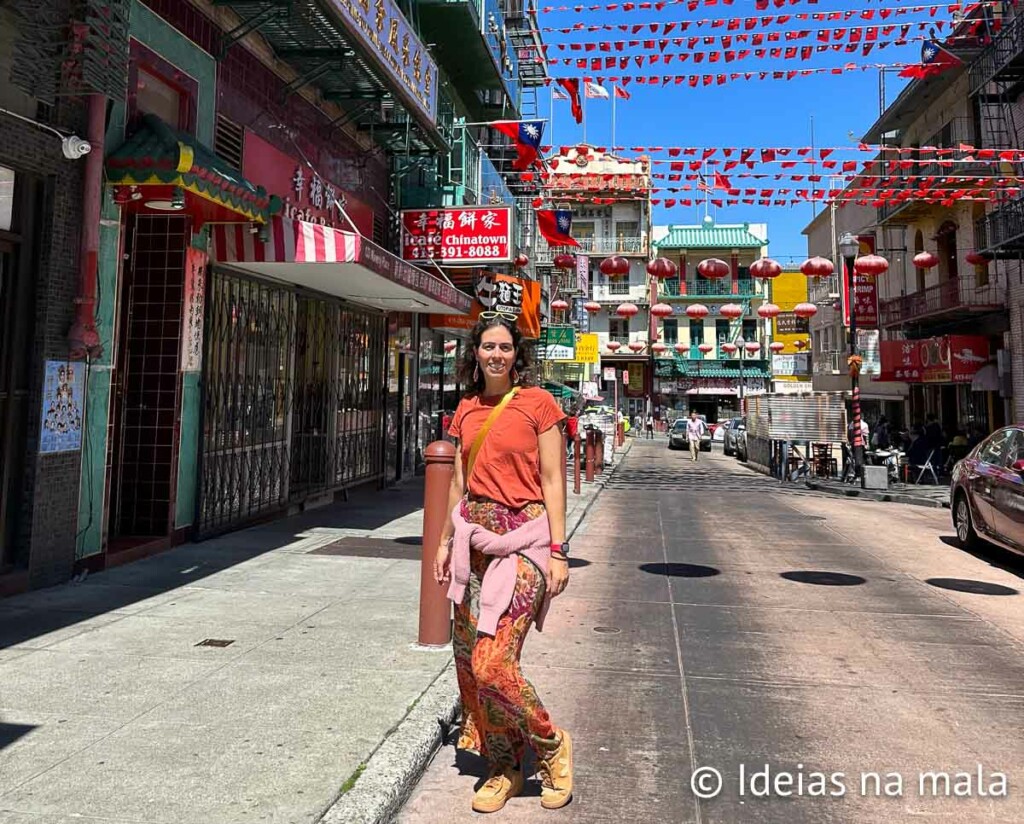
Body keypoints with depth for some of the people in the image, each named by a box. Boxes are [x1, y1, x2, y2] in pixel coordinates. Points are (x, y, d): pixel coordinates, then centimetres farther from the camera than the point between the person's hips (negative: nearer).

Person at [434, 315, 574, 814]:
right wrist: (446, 541, 16)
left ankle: (552, 746, 15)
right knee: (468, 658, 7)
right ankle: (504, 768, 26)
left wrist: (558, 551, -9)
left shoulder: (537, 403, -4)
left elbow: (552, 482, -5)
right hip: (474, 536, 6)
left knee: (492, 663, -13)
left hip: (522, 538, -6)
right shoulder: (467, 410, 12)